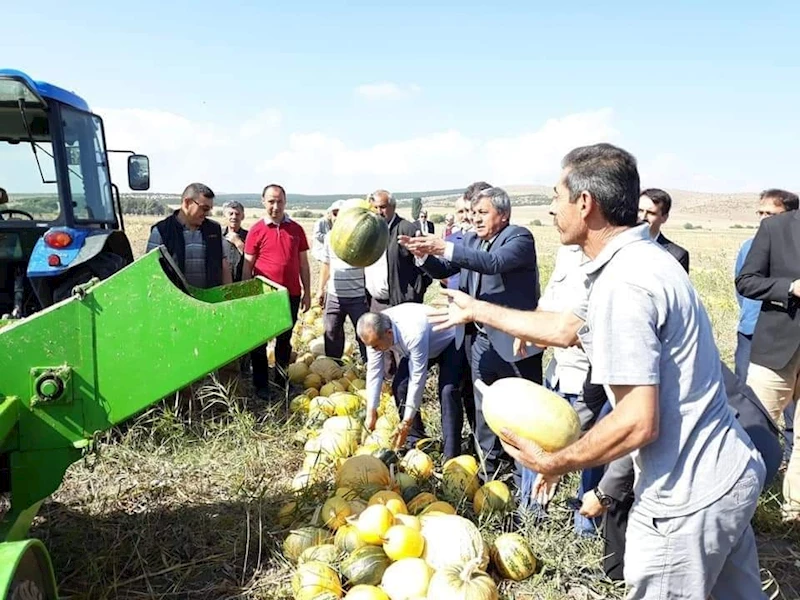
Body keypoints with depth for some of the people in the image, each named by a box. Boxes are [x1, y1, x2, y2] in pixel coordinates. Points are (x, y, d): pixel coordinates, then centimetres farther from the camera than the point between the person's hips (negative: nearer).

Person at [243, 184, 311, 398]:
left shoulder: (296, 229, 5)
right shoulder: (256, 230, -3)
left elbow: (303, 263, 10)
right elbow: (247, 266, 0)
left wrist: (307, 292, 7)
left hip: (291, 294, 3)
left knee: (285, 340, 14)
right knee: (259, 341, 6)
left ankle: (282, 379, 29)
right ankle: (261, 384, 17)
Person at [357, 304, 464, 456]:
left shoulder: (413, 334, -43)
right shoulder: (374, 332, -24)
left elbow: (417, 379, -36)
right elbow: (374, 371, -15)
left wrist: (407, 422, -30)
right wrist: (371, 412, -14)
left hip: (448, 342, -6)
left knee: (447, 391, -24)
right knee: (400, 385, -7)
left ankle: (451, 454, -17)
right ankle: (415, 440, 8)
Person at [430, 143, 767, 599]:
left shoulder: (621, 285, -24)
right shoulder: (646, 258, 7)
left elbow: (638, 422, -27)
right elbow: (566, 328, 17)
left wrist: (553, 463, -12)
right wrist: (477, 310, 24)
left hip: (687, 498, -9)